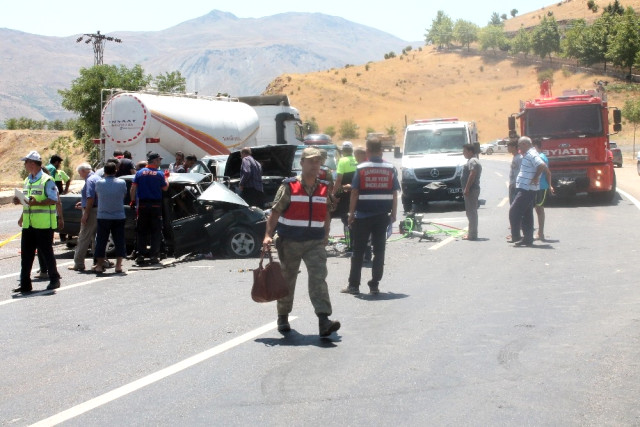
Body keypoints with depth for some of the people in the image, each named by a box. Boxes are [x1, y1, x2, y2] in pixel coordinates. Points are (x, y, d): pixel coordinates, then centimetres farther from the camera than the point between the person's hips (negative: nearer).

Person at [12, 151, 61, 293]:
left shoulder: (46, 180, -9)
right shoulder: (27, 181, 16)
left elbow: (53, 200, -15)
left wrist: (37, 203, -26)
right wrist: (20, 201, 5)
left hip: (44, 224, -8)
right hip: (28, 224, 8)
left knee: (46, 252, 2)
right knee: (26, 254, 6)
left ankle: (54, 280, 16)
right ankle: (25, 284, 10)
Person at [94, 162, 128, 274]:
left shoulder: (99, 183, -5)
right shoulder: (122, 183, -5)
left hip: (103, 217, 0)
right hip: (119, 216, 0)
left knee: (101, 241, 8)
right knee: (119, 241, 6)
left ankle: (99, 265, 11)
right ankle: (118, 265, 3)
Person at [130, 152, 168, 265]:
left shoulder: (140, 173, 3)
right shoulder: (159, 174, -5)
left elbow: (133, 188, -1)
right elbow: (165, 188, 1)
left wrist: (133, 200, 7)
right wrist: (166, 179, 16)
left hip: (142, 205, 2)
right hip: (156, 205, -2)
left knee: (141, 231, 8)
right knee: (156, 231, 4)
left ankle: (140, 255, 5)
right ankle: (154, 256, 1)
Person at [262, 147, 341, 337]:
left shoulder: (324, 189, 7)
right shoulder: (289, 187, -5)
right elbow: (275, 212, -7)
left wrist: (325, 237, 18)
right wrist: (268, 235, -16)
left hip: (315, 243, 2)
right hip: (290, 242, -2)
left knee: (318, 278, -14)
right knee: (287, 280, 11)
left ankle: (324, 320, -22)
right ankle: (283, 317, 30)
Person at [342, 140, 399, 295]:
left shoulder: (361, 169, -5)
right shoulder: (390, 169, 2)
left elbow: (354, 193, -7)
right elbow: (394, 193, 3)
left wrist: (351, 213, -1)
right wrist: (393, 213, 11)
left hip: (362, 215, -2)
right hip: (382, 216, 2)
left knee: (358, 251, 6)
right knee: (379, 250, 7)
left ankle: (354, 285, 8)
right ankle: (374, 285, 7)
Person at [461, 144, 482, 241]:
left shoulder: (472, 161, -12)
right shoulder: (472, 161, 21)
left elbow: (472, 175, -23)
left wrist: (466, 189, -26)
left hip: (471, 190, -11)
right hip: (472, 190, 11)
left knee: (471, 212, -11)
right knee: (471, 212, 14)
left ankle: (472, 234, -11)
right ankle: (471, 233, 20)